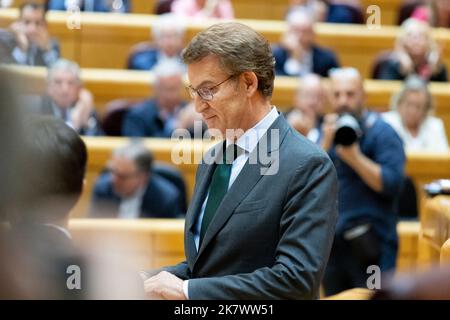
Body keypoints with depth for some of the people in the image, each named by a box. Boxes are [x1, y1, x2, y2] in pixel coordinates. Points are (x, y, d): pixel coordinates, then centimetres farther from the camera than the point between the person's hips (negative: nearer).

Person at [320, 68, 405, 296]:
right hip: (332, 241, 6)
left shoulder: (381, 132, -5)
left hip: (369, 244, -6)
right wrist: (326, 142, -10)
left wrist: (355, 158, -21)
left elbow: (393, 184, -16)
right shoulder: (328, 129, 13)